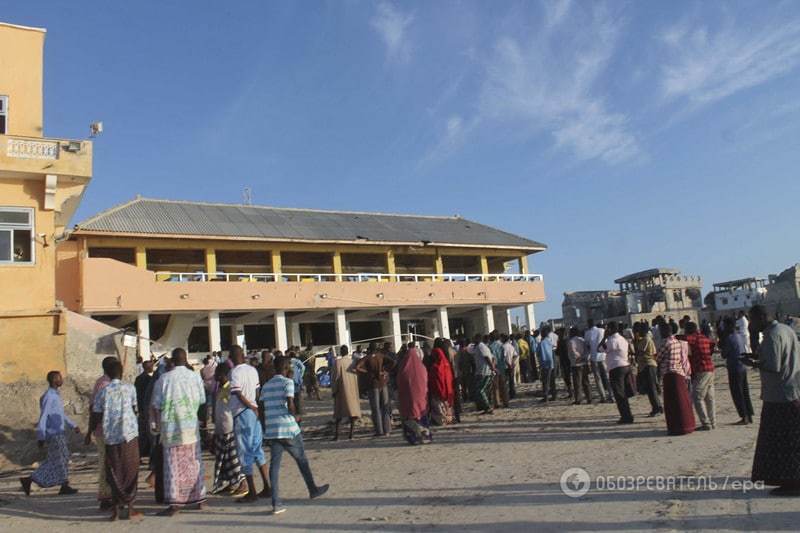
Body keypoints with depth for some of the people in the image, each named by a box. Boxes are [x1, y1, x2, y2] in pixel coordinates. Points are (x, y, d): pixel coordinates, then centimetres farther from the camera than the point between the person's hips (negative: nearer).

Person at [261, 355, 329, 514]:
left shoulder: (266, 386, 13)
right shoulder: (287, 382, -6)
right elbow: (290, 405, -17)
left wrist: (266, 431, 17)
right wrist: (296, 416, 2)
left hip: (271, 431, 5)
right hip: (288, 429, -5)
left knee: (274, 464, 3)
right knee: (301, 460, 13)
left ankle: (276, 503, -2)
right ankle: (313, 490, 29)